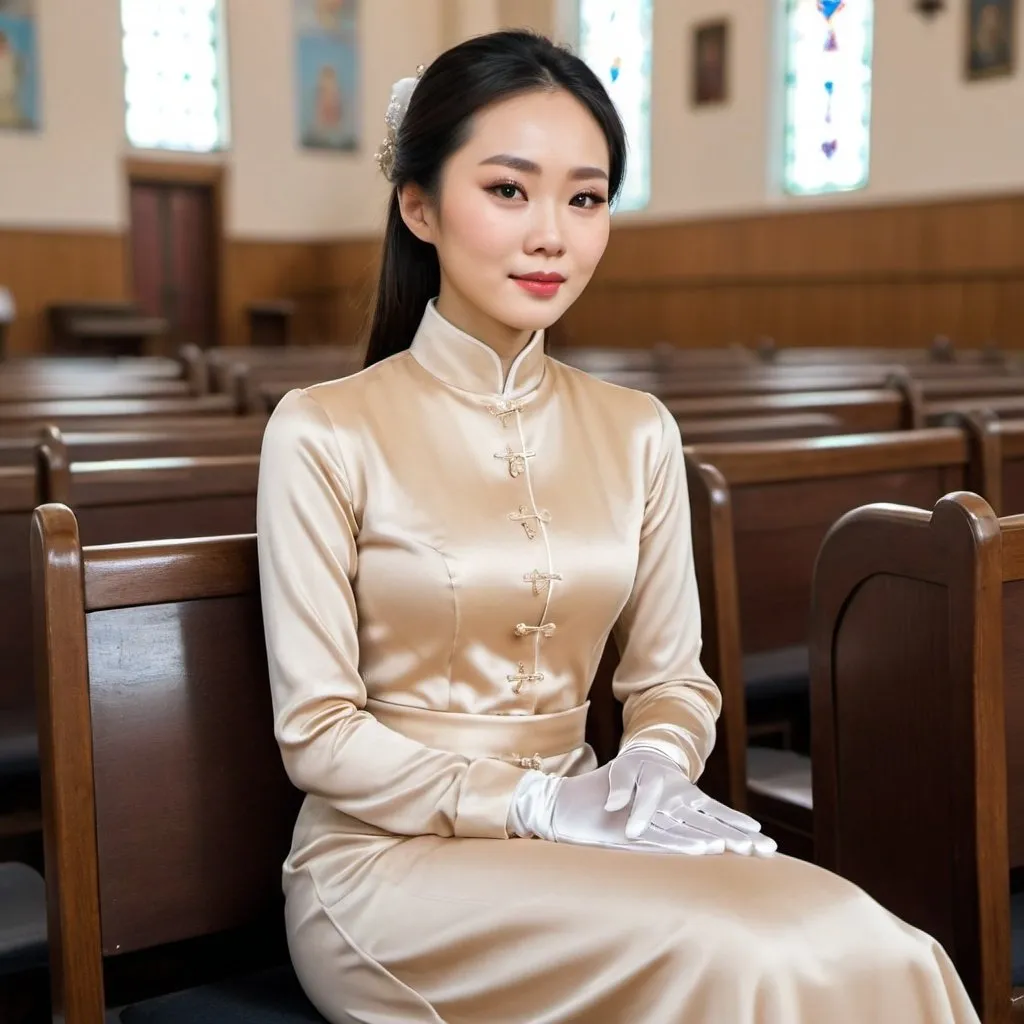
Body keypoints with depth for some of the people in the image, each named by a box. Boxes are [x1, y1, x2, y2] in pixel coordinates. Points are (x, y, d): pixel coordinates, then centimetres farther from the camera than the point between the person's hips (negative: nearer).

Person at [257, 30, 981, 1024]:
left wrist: (653, 769, -12)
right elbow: (318, 735, -9)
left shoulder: (638, 432, 5)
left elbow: (671, 681, 10)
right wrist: (539, 803, -18)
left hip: (575, 839, 4)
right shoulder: (322, 433, -9)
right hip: (391, 855, -4)